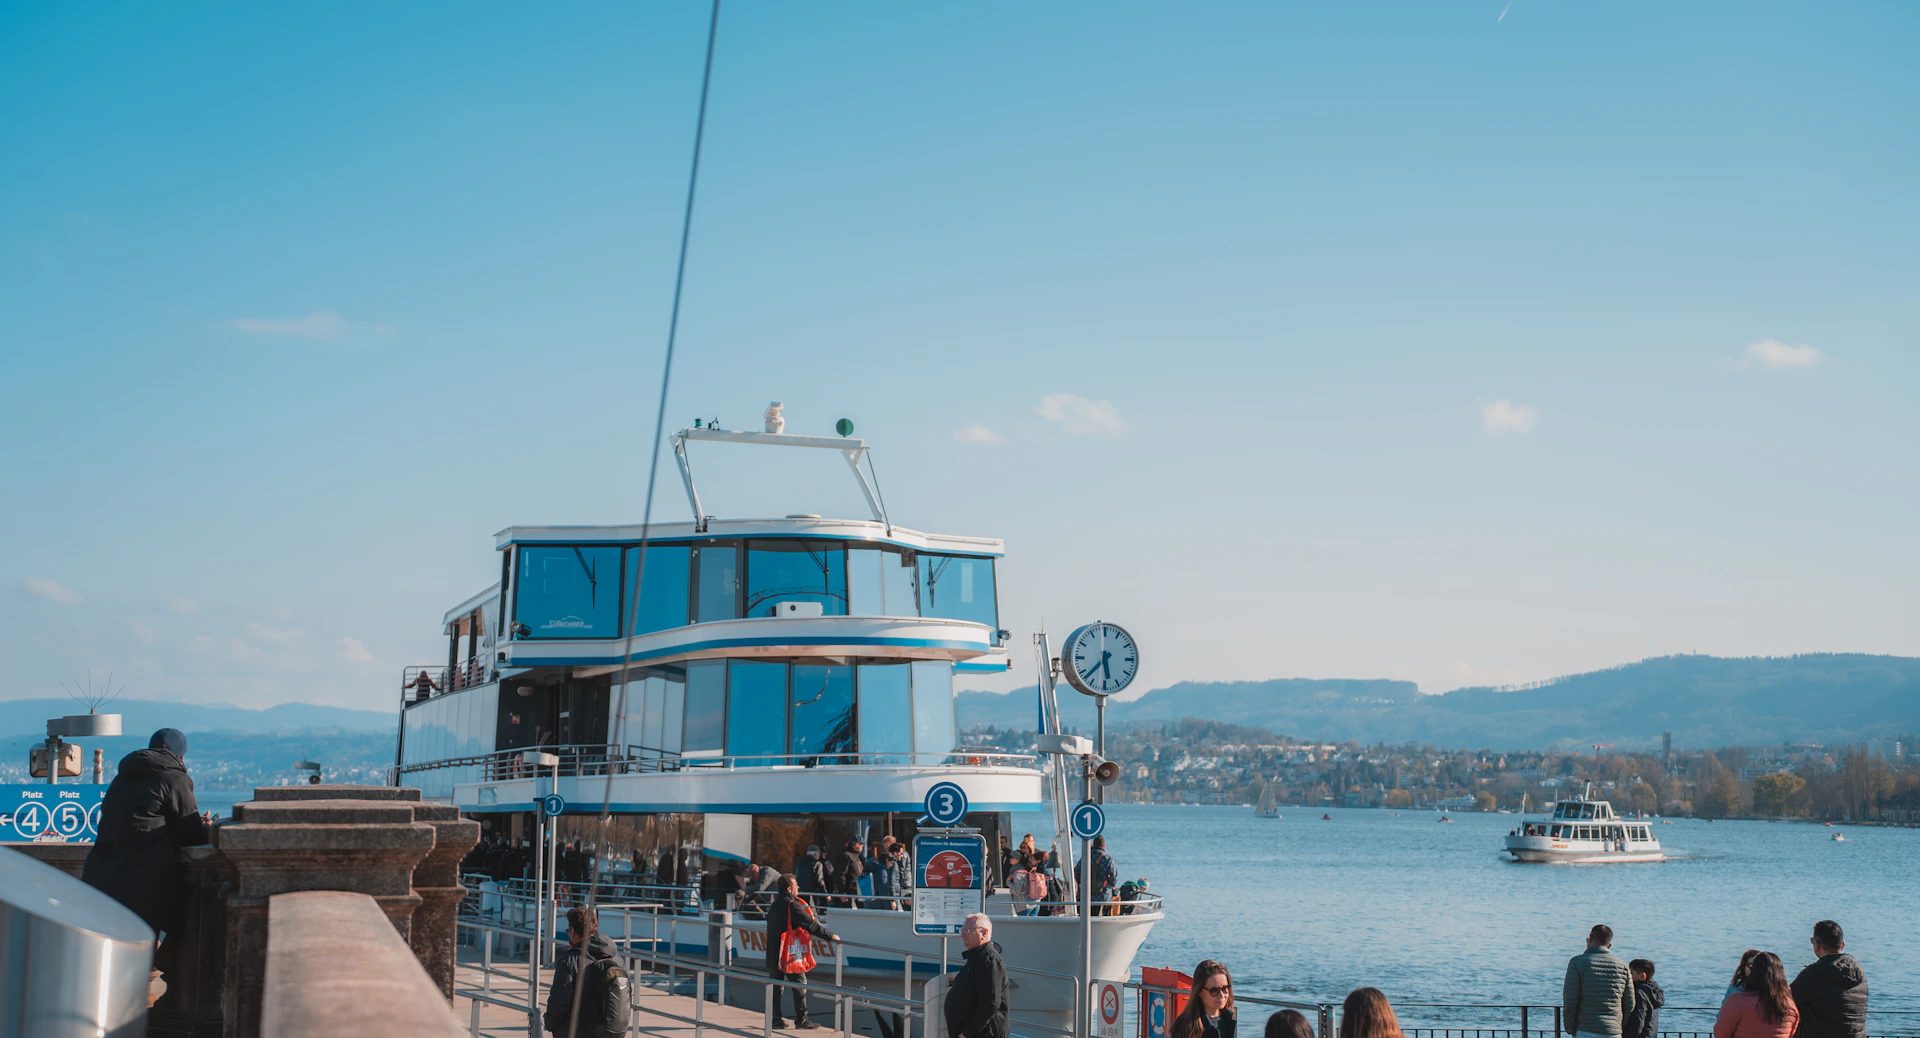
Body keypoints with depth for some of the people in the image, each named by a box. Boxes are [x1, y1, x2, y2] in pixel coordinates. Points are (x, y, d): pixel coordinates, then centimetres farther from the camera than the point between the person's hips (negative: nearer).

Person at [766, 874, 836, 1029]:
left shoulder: (775, 905, 14)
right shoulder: (792, 905, -14)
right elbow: (810, 924, -18)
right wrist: (829, 936, -12)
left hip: (773, 952, 8)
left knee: (776, 986, 9)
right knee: (799, 984, -1)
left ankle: (776, 1019, 9)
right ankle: (801, 1020, 0)